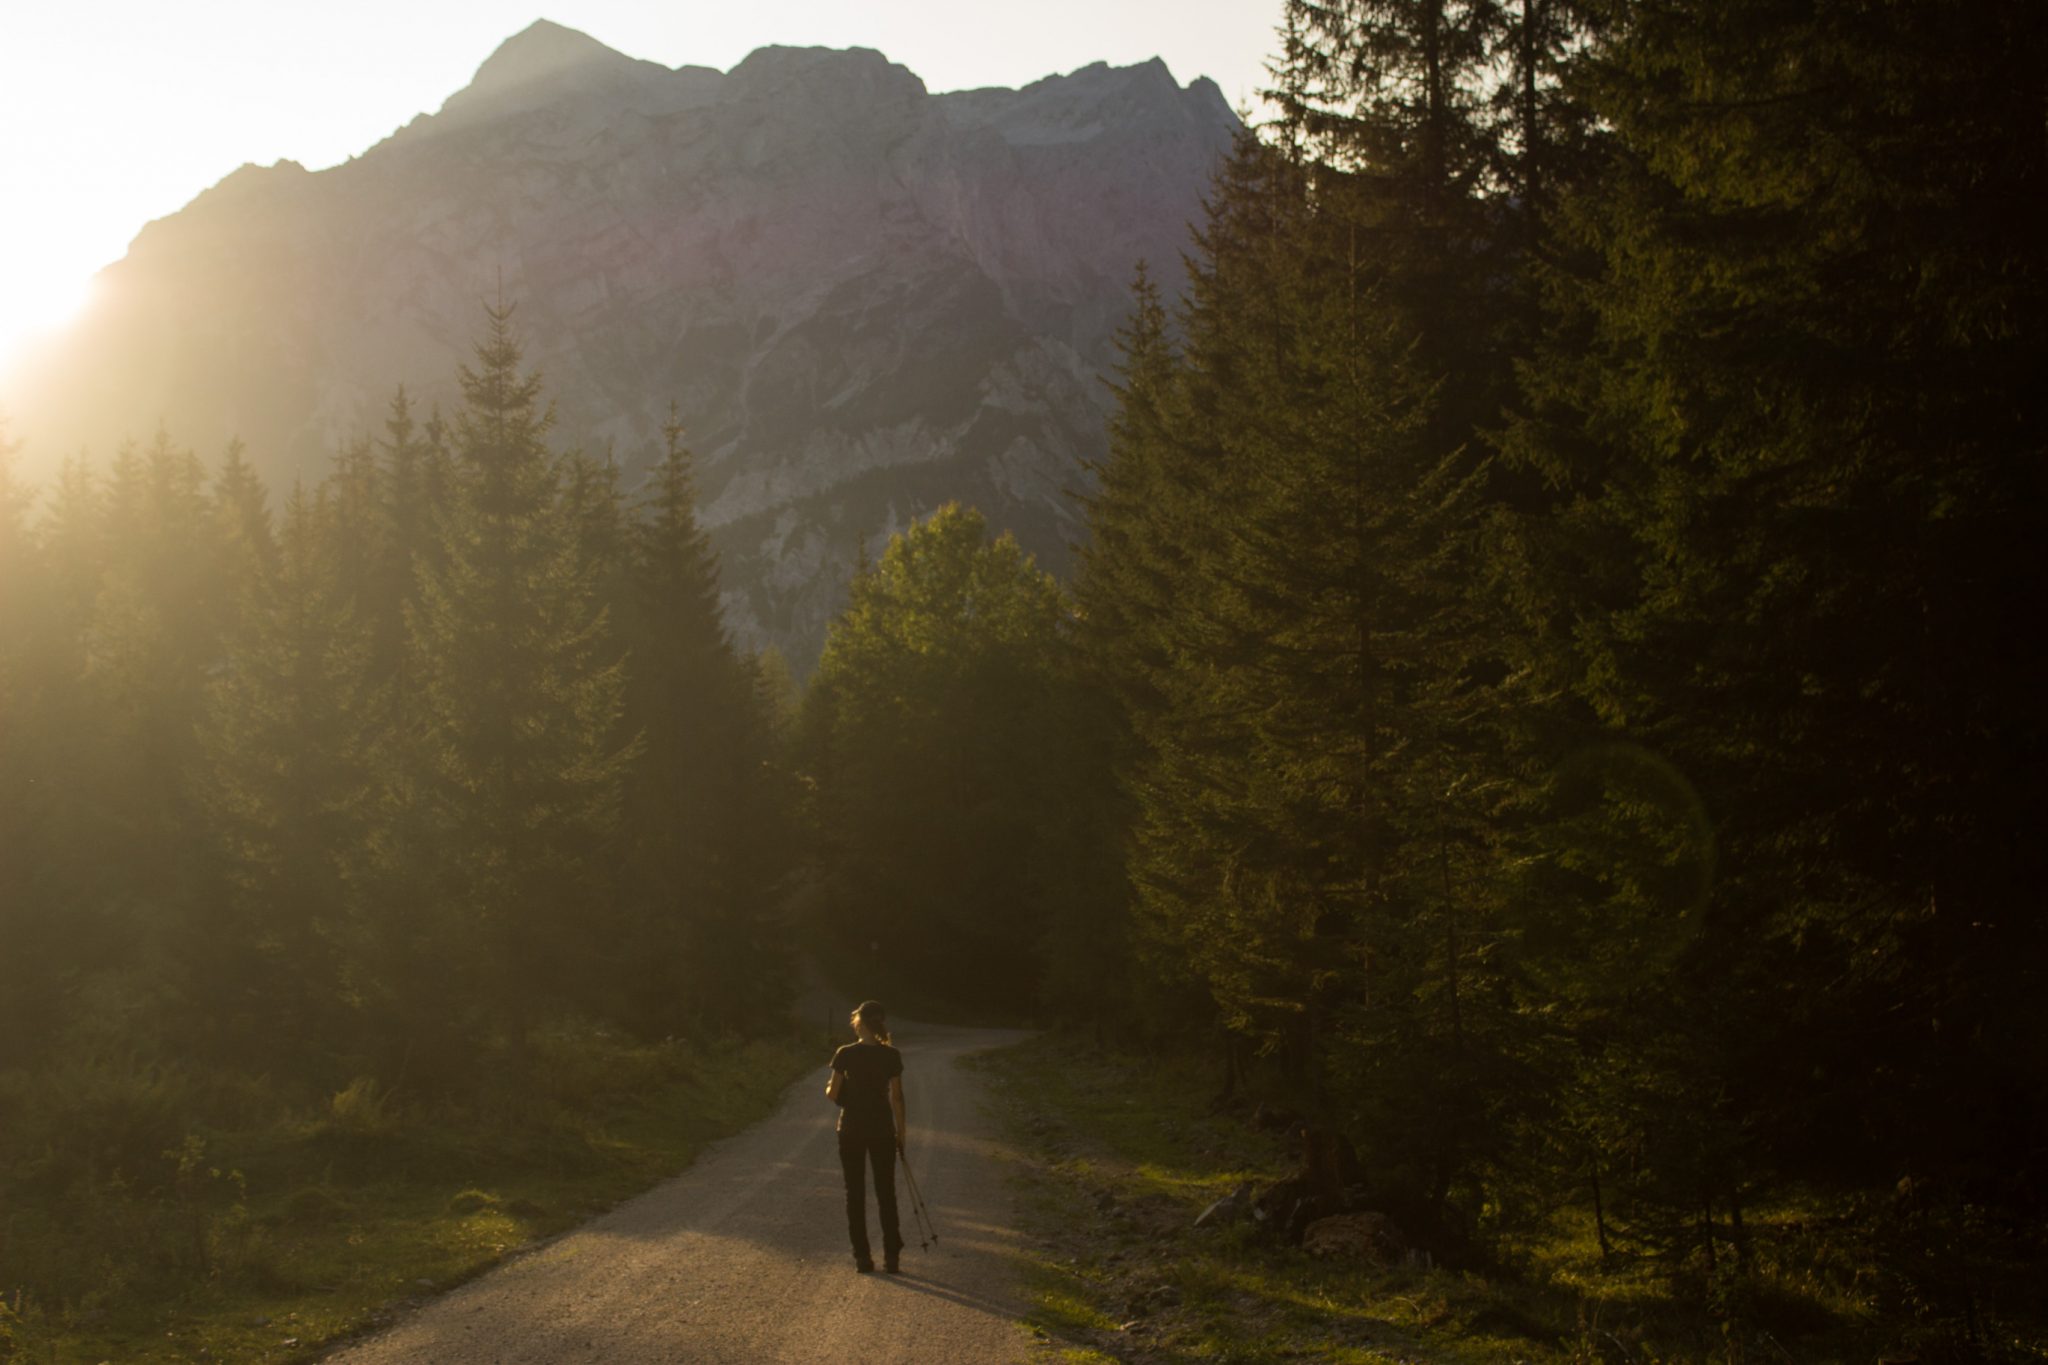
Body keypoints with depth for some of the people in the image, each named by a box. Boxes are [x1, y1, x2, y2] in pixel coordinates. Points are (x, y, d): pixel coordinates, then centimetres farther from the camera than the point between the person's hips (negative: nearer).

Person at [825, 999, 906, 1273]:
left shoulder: (845, 1054, -9)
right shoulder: (891, 1056, -5)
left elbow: (833, 1094, -6)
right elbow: (896, 1098, -3)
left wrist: (829, 1089, 17)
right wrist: (900, 1132, 6)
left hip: (851, 1130, -1)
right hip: (882, 1130, 1)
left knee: (855, 1193, 7)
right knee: (886, 1193, 9)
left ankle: (862, 1257, 6)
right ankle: (891, 1256, 9)